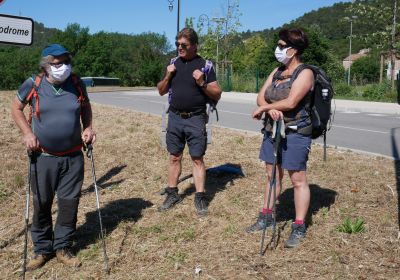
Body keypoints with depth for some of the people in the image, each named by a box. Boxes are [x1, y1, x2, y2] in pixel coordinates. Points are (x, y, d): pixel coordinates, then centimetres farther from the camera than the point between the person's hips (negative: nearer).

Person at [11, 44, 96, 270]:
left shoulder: (77, 84, -1)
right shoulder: (33, 85, -6)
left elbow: (86, 107, 15)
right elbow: (16, 108, 7)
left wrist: (88, 128, -1)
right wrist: (27, 133, -7)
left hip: (73, 157, 1)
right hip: (43, 157, -1)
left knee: (69, 202, 5)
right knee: (42, 203, 8)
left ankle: (63, 247, 24)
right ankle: (42, 249, 27)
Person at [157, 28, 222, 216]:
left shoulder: (205, 65, -3)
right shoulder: (173, 63, 9)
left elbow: (217, 95, -2)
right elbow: (161, 91, 13)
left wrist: (202, 83, -19)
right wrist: (168, 76, -5)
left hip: (196, 119, -4)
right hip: (175, 117, 4)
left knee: (197, 158, -1)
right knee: (174, 157, 10)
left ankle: (200, 197, 7)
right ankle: (172, 194, 21)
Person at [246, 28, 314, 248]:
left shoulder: (304, 73, -11)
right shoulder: (277, 72, 12)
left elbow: (291, 102, -22)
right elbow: (261, 96, 4)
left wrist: (262, 109, -10)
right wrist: (270, 109, -19)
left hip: (295, 133, -7)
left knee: (298, 180, -1)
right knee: (272, 175, 15)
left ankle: (299, 228, 8)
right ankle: (266, 217, 28)